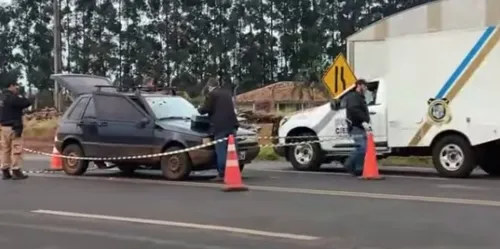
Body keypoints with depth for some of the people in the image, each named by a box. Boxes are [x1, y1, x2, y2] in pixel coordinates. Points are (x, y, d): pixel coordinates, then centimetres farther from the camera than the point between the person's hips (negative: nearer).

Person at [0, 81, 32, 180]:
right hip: (13, 126, -9)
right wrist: (26, 100, 5)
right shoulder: (12, 97, -14)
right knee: (16, 149, -5)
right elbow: (27, 102, -16)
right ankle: (16, 171, -6)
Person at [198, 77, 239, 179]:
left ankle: (222, 172, -5)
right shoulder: (227, 93, 20)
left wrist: (199, 109, 16)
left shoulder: (211, 94, -3)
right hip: (231, 124, 7)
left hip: (220, 126, -6)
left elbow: (206, 109, -7)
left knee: (221, 150, -4)